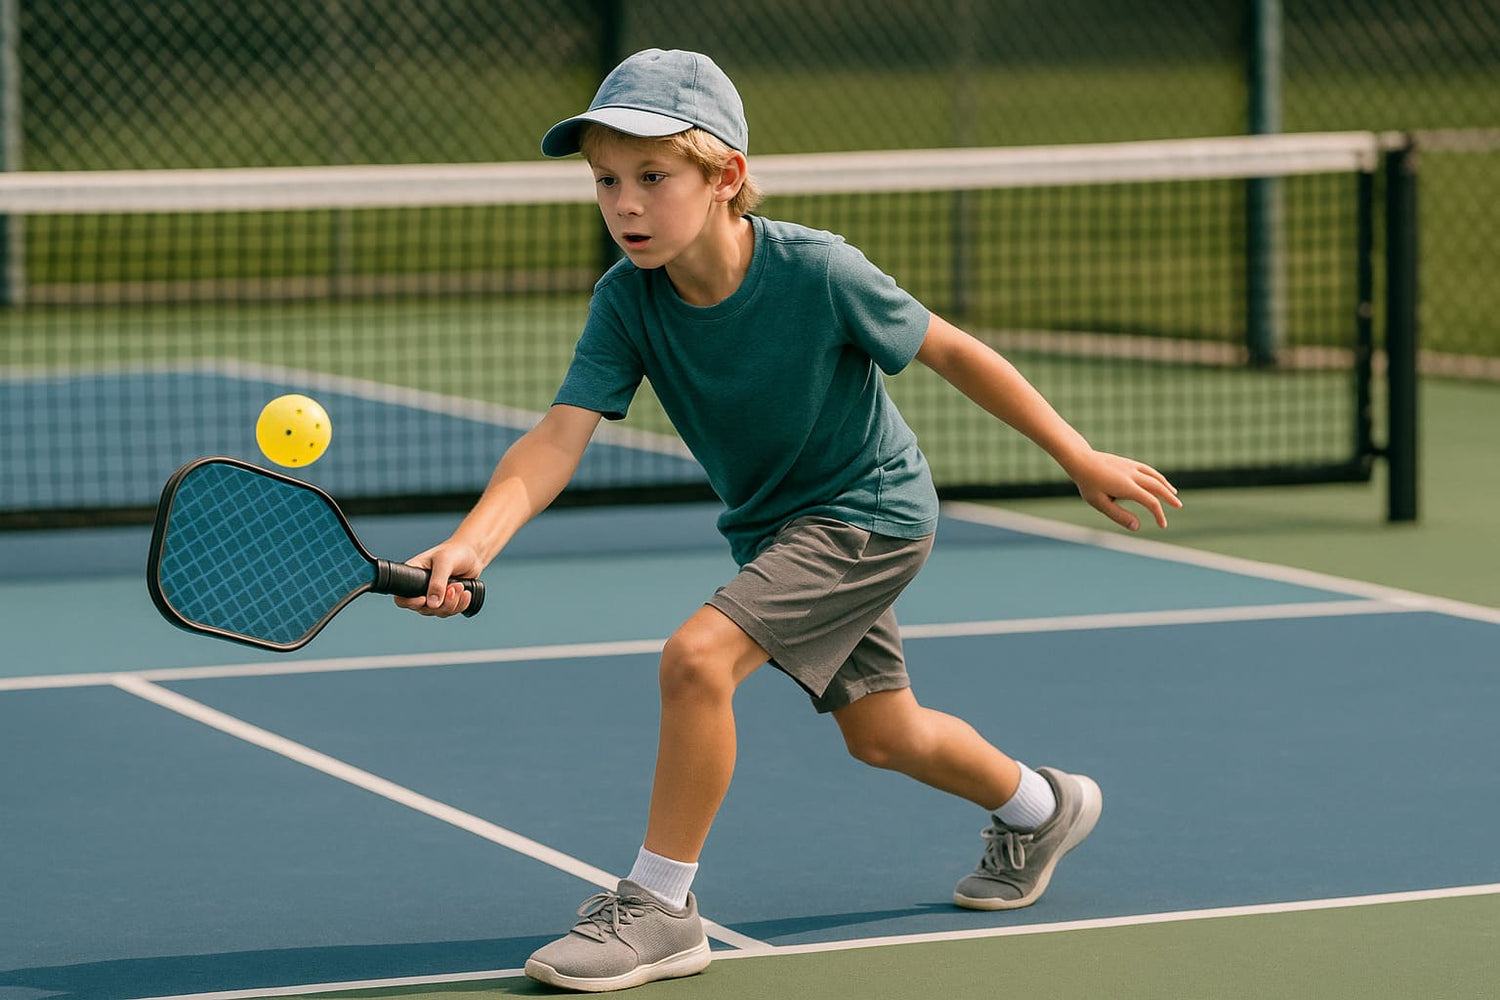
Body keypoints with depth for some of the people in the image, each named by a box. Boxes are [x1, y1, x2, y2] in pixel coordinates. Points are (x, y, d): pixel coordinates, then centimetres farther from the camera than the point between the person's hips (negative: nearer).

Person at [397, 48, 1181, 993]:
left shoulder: (817, 271, -29)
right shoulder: (627, 301, -19)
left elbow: (952, 351, -16)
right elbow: (560, 437, -28)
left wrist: (1081, 458, -8)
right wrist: (470, 543, -46)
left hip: (868, 511, -6)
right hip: (774, 524, 6)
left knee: (698, 656, -26)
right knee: (882, 734, 23)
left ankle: (660, 907, -11)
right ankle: (1040, 806, 53)